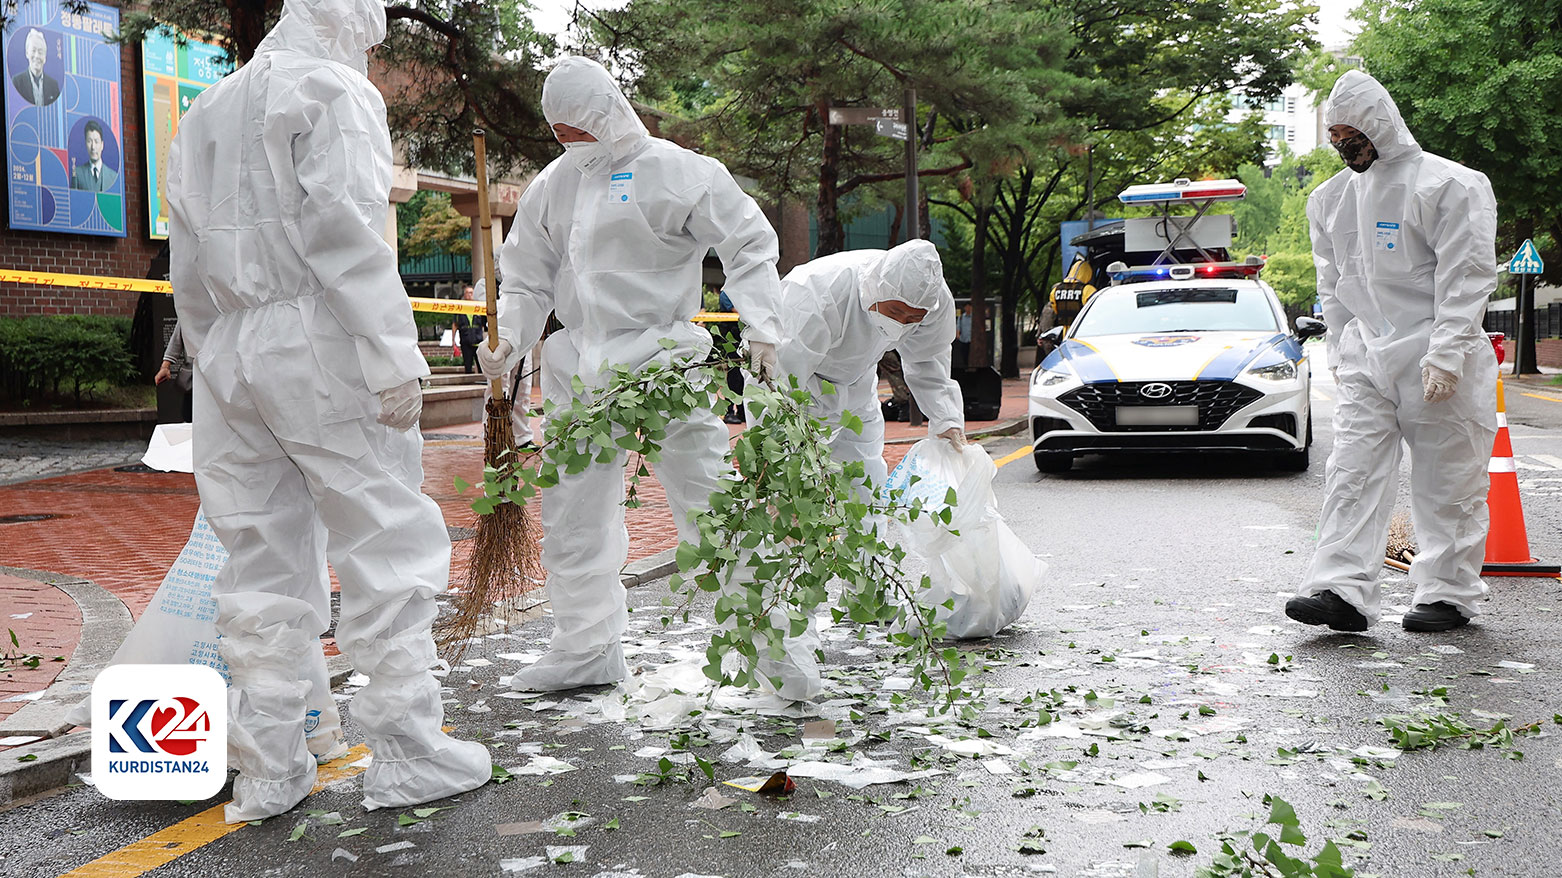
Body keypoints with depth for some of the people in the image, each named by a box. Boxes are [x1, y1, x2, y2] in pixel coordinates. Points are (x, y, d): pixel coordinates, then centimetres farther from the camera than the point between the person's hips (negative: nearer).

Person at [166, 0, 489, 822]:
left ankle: (267, 770, 11)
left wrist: (214, 363, 20)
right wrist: (394, 360, -15)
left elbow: (189, 266, 18)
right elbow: (346, 235, -14)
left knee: (261, 561, 8)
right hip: (315, 350, -7)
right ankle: (403, 748, 1)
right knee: (388, 544, -1)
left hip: (227, 354, 7)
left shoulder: (204, 114, 21)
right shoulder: (335, 92, -2)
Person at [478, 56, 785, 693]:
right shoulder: (553, 184, 12)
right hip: (581, 368, 6)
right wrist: (510, 341, 3)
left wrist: (763, 331, -11)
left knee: (710, 501, -5)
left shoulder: (676, 170, -4)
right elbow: (529, 276, 18)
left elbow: (748, 245, -2)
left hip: (661, 360, -5)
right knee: (572, 510, 9)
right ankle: (587, 648, 23)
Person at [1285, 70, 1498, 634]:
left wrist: (1445, 355, -18)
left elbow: (1465, 278, -10)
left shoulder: (1448, 184, -6)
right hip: (1365, 359, 5)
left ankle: (1448, 592, 14)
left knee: (1447, 481, 2)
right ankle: (1342, 590, -9)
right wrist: (1340, 350, 12)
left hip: (1439, 361, -5)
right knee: (1353, 472, -5)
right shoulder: (1331, 197, 14)